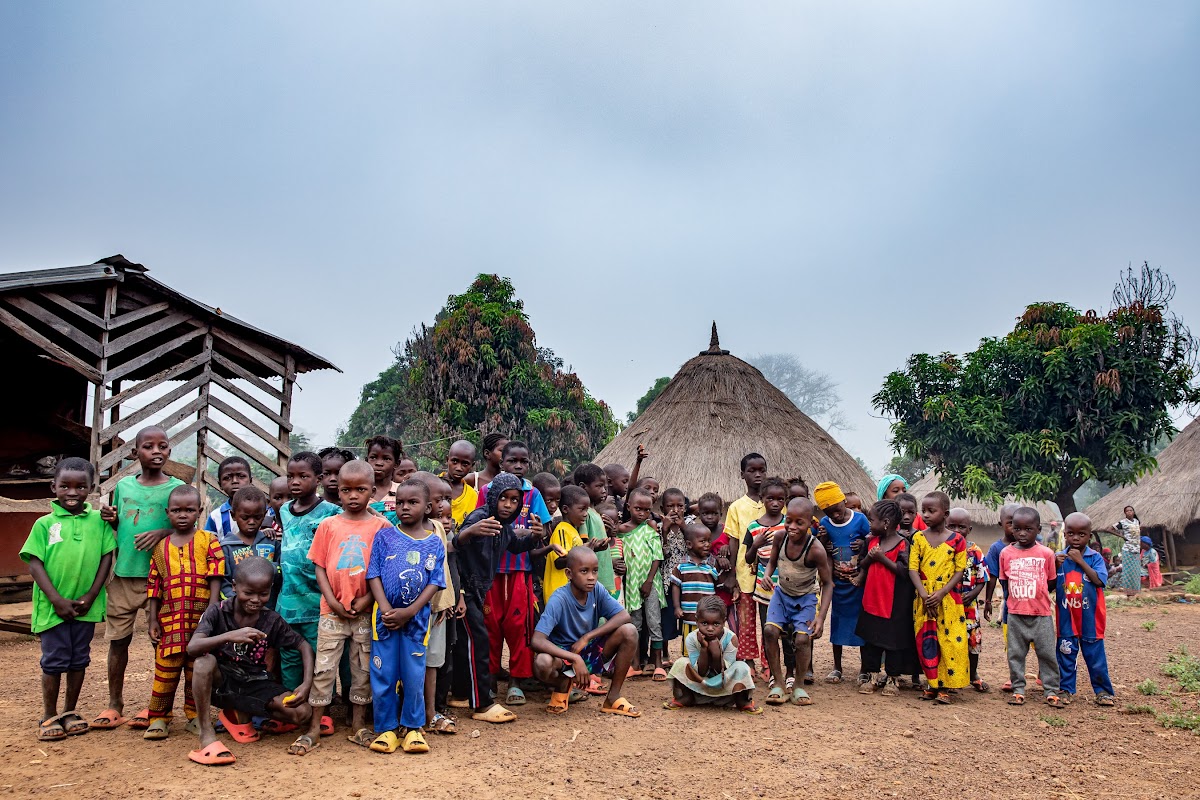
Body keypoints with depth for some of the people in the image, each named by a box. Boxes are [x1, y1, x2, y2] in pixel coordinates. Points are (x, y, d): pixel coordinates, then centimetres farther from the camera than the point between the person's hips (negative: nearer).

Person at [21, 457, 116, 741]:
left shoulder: (99, 521, 1)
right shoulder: (44, 524, -3)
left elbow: (107, 557, 1)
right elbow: (34, 563, -6)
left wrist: (91, 595, -7)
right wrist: (57, 599, -13)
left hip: (86, 606, 2)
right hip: (53, 606, -2)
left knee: (79, 660, 12)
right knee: (54, 661, 5)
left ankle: (71, 712, 26)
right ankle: (49, 716, 19)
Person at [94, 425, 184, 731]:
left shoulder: (177, 487, -3)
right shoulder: (123, 485, 8)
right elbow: (119, 528, 18)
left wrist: (163, 532, -20)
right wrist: (109, 519, -4)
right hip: (124, 573, 3)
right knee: (118, 639, 8)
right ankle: (114, 705, 20)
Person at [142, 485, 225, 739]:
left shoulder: (208, 541, 0)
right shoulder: (161, 547, 9)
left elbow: (215, 578, -5)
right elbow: (154, 585, 10)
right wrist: (152, 619, 4)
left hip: (201, 618, -2)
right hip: (170, 619, 2)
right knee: (166, 669, 3)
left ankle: (195, 715, 21)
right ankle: (158, 718, 16)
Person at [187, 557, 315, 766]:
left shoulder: (272, 621, -5)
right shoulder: (217, 612, -13)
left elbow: (304, 646, 1)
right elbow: (192, 648, -27)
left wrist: (307, 683, -14)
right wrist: (230, 636, -43)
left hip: (255, 685, 3)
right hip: (221, 681, -3)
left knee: (303, 712, -18)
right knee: (204, 661, -36)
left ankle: (241, 715, 8)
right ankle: (207, 734, -22)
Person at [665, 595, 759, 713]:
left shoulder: (731, 638, -21)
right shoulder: (691, 638, -18)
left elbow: (723, 673, -17)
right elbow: (700, 673, -17)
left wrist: (716, 653, -34)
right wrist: (704, 649, -31)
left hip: (724, 688, -1)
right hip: (700, 686, 1)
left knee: (741, 667, -27)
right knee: (681, 663, -21)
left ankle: (742, 702, -5)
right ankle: (685, 698, -1)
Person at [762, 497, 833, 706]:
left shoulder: (816, 550, -27)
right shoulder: (780, 537, -16)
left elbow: (827, 583, -17)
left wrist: (821, 617, -23)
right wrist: (767, 576, -21)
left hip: (805, 598, -3)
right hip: (782, 593, 3)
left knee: (802, 638, -20)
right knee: (771, 630, -17)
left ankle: (799, 686, 5)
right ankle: (777, 684, -3)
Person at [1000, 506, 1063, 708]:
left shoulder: (1046, 553, -4)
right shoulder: (1006, 553, 0)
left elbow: (1052, 583, 5)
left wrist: (1037, 596, 0)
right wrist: (1014, 598, 3)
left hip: (1042, 614, -1)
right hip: (1015, 614, 2)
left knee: (1047, 653, 4)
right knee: (1016, 653, 8)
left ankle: (1051, 691, 14)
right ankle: (1018, 690, 18)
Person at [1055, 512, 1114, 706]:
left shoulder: (1095, 557, -4)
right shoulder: (1060, 557, 2)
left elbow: (1099, 580, -19)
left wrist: (1080, 561, -20)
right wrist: (1055, 566, -14)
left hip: (1090, 617, -2)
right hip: (1066, 617, 2)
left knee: (1095, 654, 7)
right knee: (1066, 653, 10)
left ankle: (1103, 691, 20)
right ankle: (1066, 690, 21)